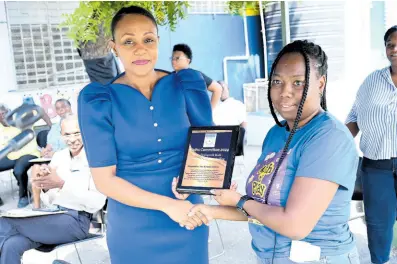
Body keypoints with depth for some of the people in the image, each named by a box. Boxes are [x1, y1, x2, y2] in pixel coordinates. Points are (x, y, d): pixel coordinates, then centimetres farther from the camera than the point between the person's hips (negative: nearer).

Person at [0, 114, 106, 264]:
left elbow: (97, 202, -16)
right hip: (52, 216, 6)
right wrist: (45, 188, -10)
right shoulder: (58, 156, 11)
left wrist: (62, 184, -24)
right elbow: (48, 201, 13)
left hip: (76, 220, -6)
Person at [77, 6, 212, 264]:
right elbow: (104, 180, -12)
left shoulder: (184, 86, -4)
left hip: (188, 218, 2)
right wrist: (167, 204, -19)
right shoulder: (98, 100, -10)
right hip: (133, 229, -2)